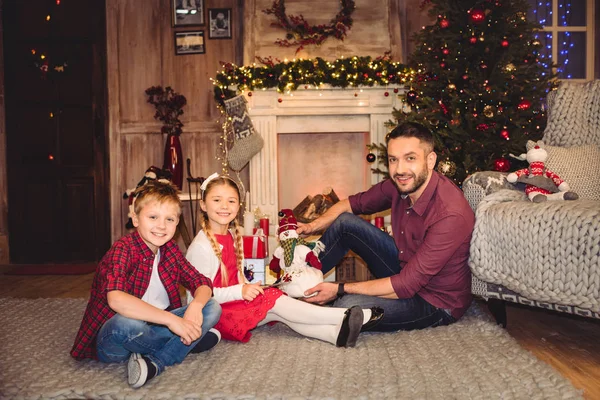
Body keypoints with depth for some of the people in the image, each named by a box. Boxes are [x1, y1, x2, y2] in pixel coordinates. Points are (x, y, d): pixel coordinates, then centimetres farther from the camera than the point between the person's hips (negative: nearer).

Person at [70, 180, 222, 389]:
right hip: (112, 340, -6)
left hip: (154, 327, 6)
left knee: (212, 308, -7)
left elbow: (202, 283, 1)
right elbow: (115, 299, -36)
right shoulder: (123, 249, -18)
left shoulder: (169, 249, 2)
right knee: (125, 324, -39)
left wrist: (195, 306, -23)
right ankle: (192, 341, -12)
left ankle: (154, 363, -22)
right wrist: (171, 320, -37)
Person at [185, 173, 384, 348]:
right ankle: (345, 316, -27)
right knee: (274, 301, -21)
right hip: (215, 314, -8)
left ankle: (336, 333, -35)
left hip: (235, 302, 8)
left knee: (277, 311, -16)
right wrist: (241, 292, -25)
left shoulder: (232, 236, 9)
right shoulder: (202, 246, -18)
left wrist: (248, 288, -4)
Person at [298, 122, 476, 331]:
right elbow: (353, 203, 7)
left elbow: (406, 285, -31)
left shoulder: (450, 215, -33)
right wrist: (313, 226, -10)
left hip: (437, 302, -7)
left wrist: (340, 289, -27)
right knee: (345, 222, -1)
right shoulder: (400, 184, -11)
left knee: (347, 306, -28)